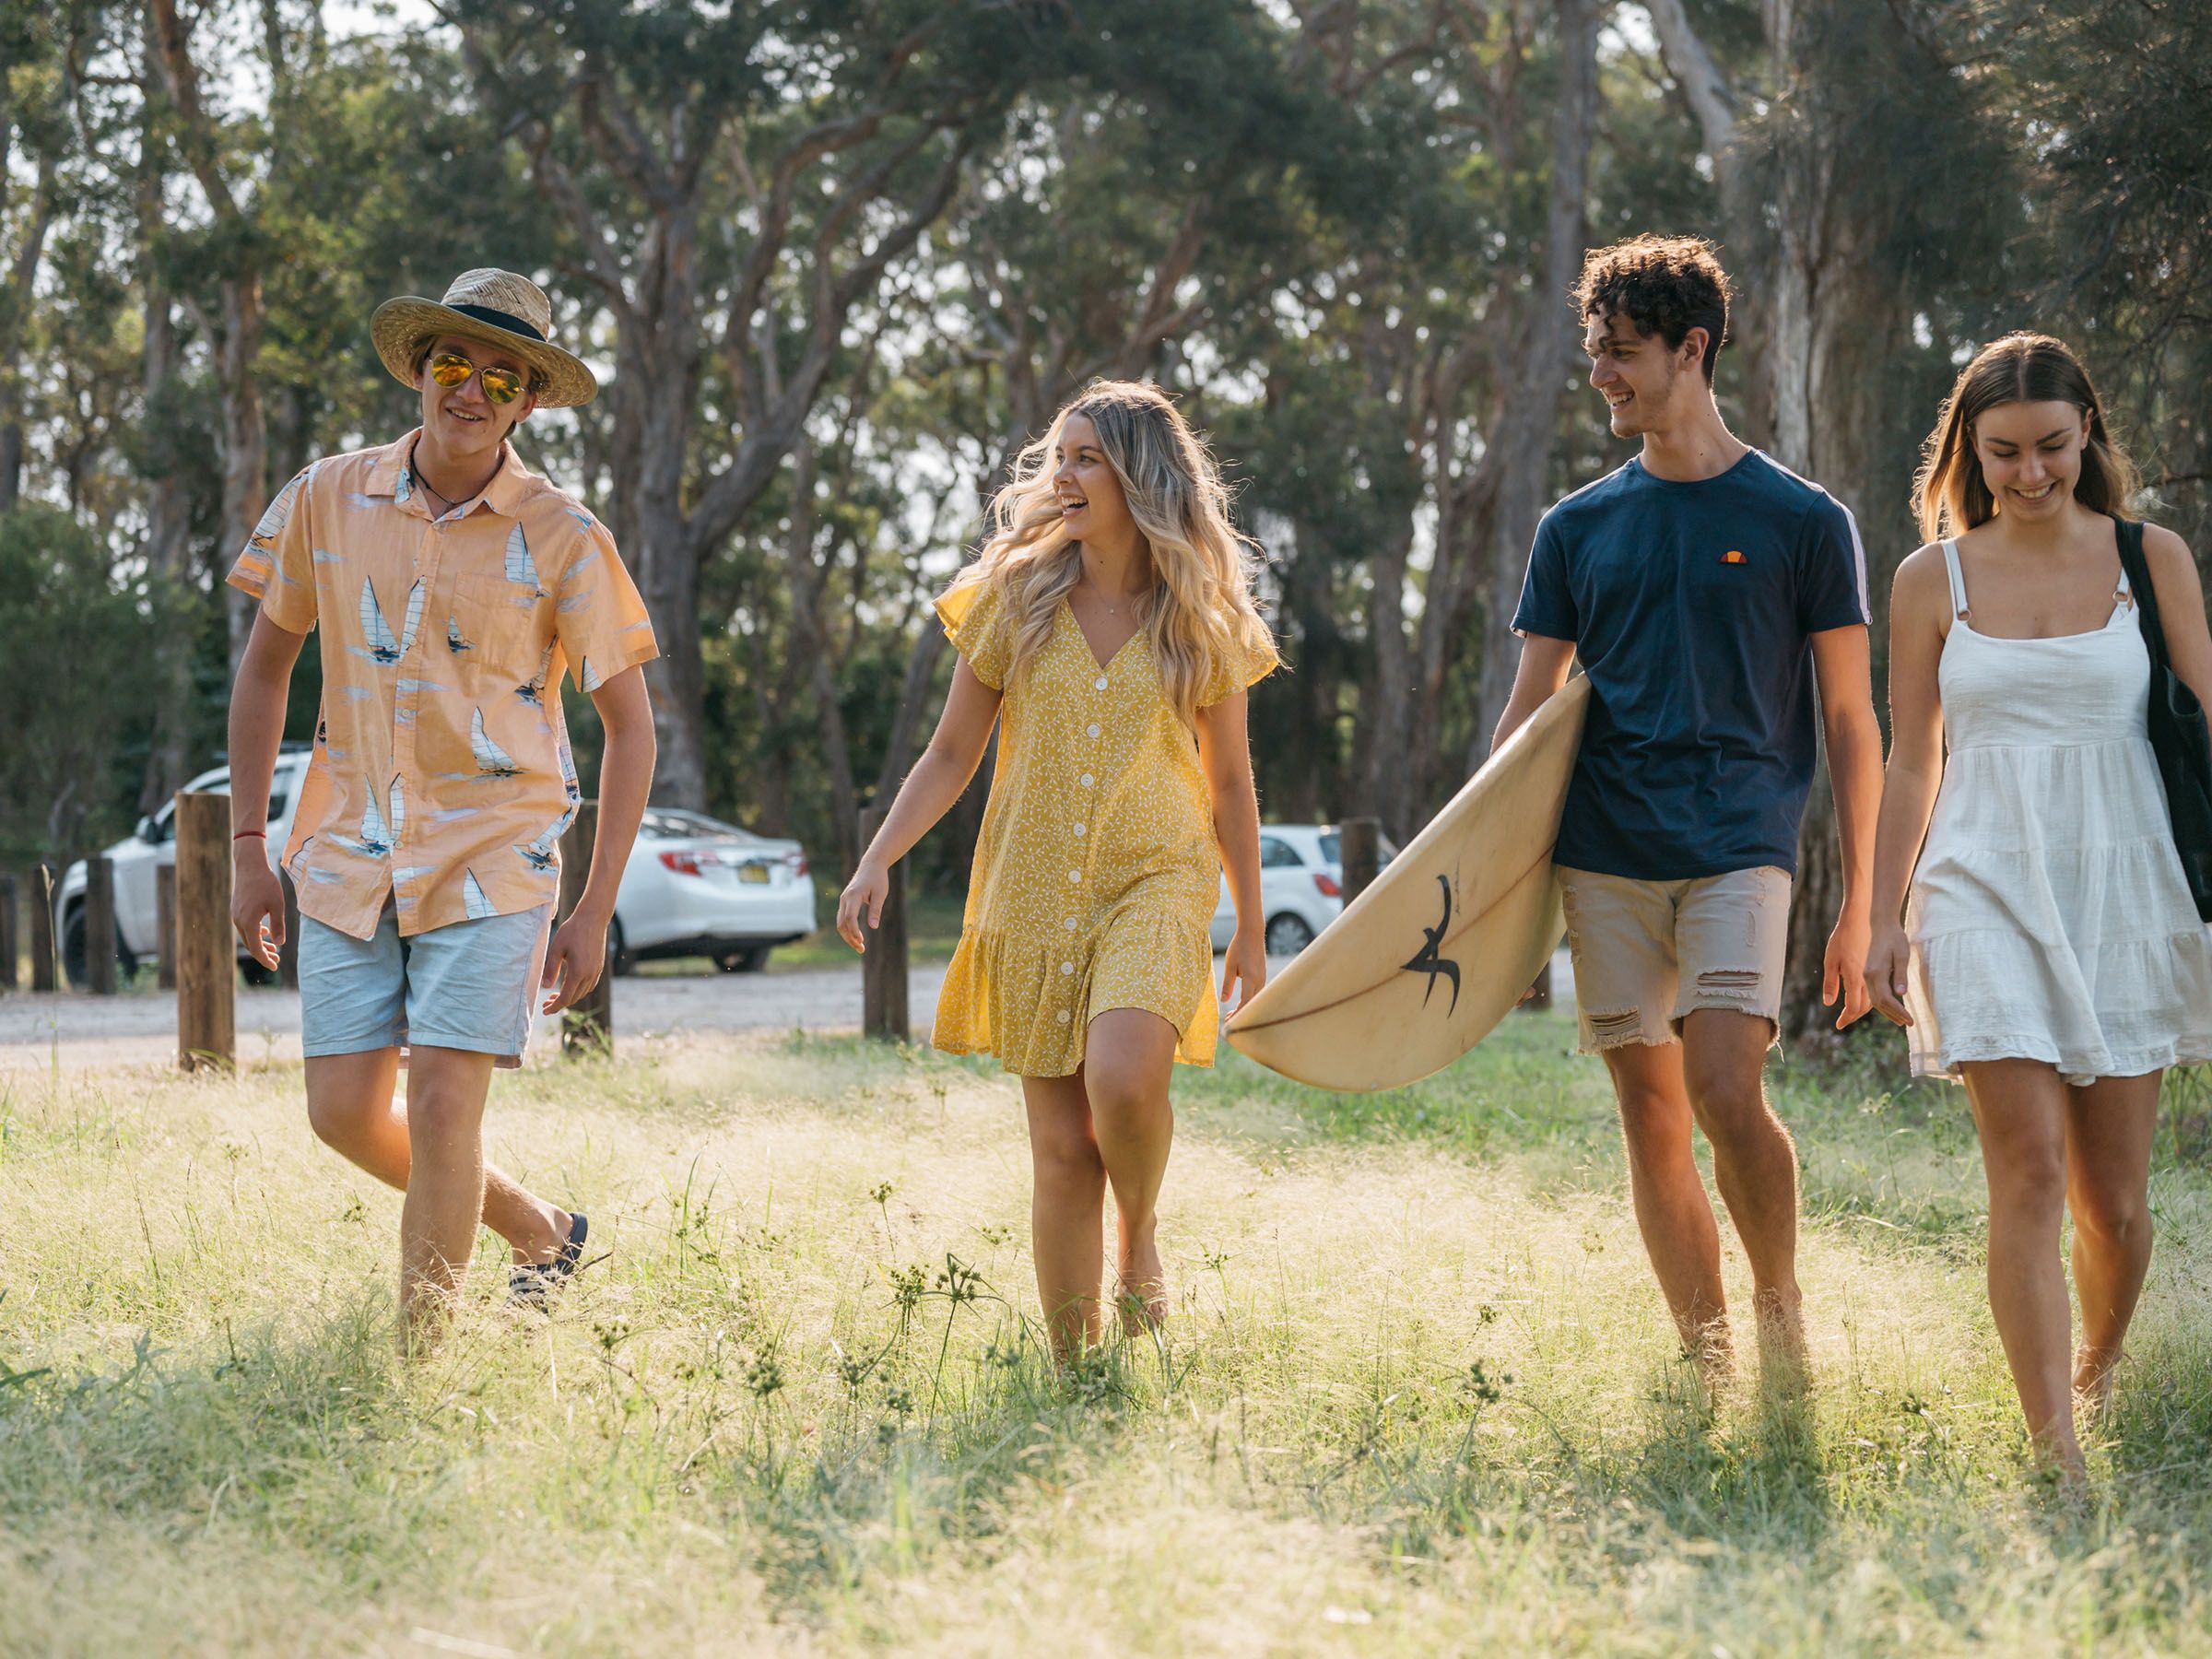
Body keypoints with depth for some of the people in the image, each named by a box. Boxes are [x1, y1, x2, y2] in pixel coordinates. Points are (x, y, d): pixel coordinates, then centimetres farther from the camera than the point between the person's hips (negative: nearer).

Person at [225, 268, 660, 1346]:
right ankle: (536, 1231, 28)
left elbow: (629, 729, 0)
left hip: (491, 857, -3)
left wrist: (595, 911, -5)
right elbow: (264, 667, 12)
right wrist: (248, 849, 8)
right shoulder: (327, 500, 1)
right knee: (344, 1112, 3)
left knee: (441, 1106, -10)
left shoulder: (562, 540, -6)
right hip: (352, 852, 4)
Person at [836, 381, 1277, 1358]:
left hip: (1156, 883, -1)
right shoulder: (1016, 595, 3)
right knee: (1062, 1146, 0)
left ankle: (1140, 1231, 4)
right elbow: (950, 757, 6)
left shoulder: (1201, 619, 3)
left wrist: (1250, 933, 13)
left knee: (1125, 1075, -28)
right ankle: (1072, 1368, 13)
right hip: (1033, 892, 2)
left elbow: (1229, 784, 11)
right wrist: (878, 860, -7)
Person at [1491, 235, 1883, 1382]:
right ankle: (1704, 1355, 14)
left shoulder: (1802, 522, 4)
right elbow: (1528, 715, 14)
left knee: (1726, 1095, -18)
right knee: (1650, 1115, 3)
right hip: (1605, 856, 4)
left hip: (1739, 848, -3)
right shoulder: (1577, 528, 12)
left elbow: (1850, 723, 5)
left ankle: (1779, 1302, 6)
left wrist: (1859, 907, -1)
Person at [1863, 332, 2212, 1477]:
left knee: (2115, 1198, 6)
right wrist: (1882, 920, 7)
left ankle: (2098, 1375, 35)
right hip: (1988, 893, -1)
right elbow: (1910, 761, 10)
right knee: (2029, 1171, -13)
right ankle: (2055, 1453, -14)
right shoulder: (1932, 581, 6)